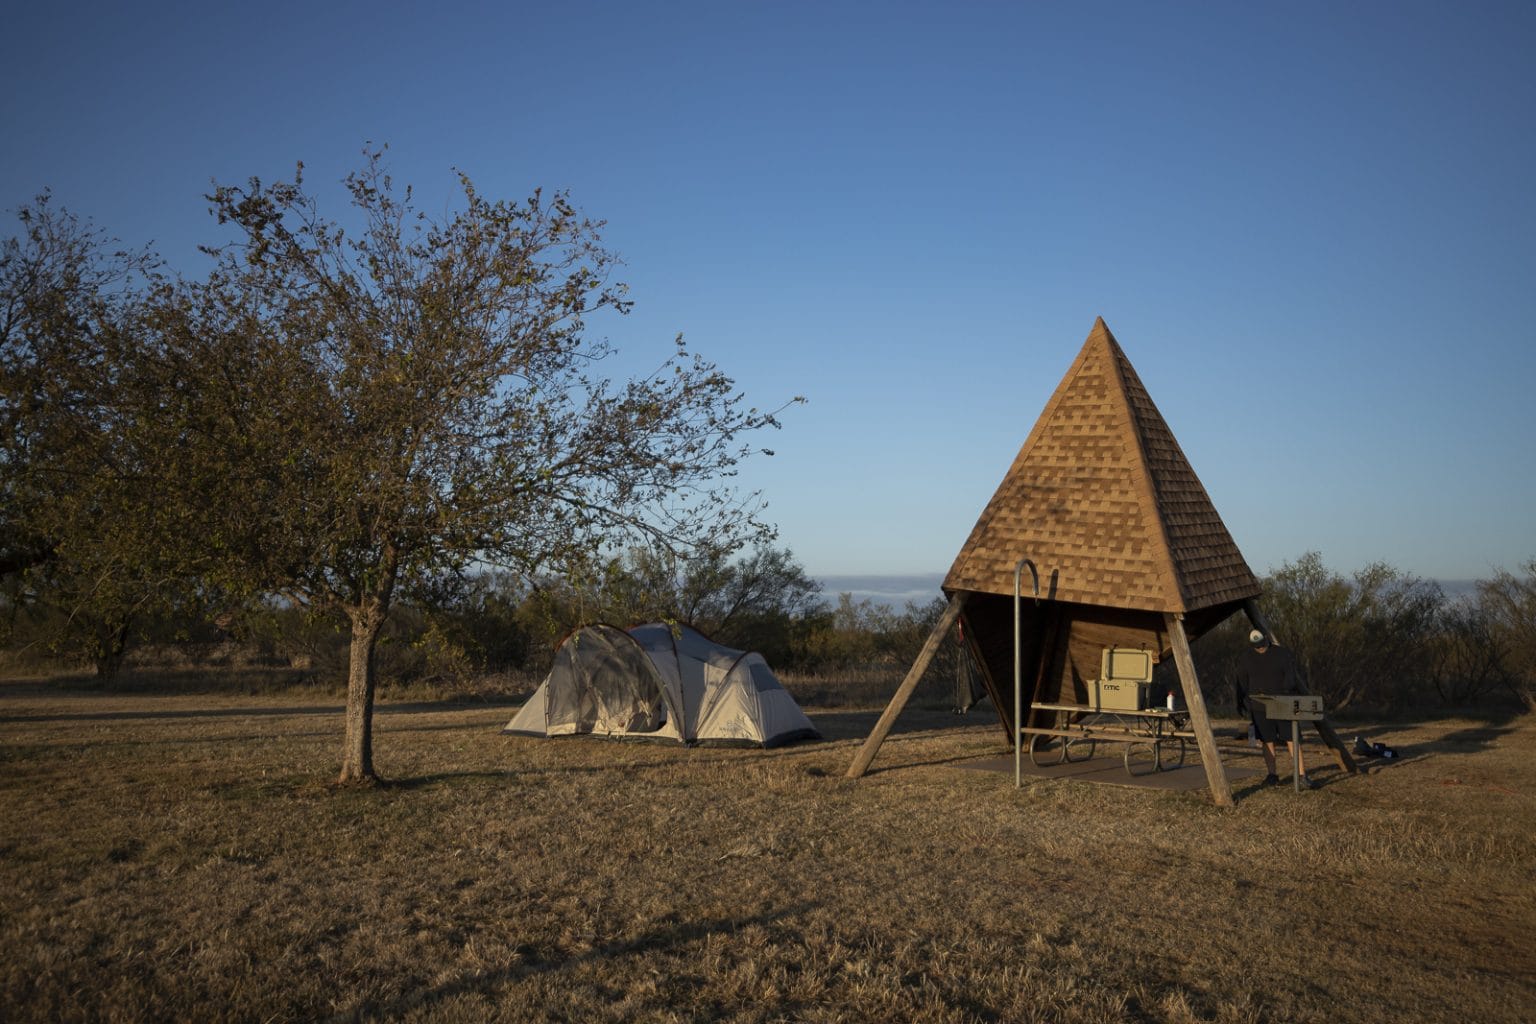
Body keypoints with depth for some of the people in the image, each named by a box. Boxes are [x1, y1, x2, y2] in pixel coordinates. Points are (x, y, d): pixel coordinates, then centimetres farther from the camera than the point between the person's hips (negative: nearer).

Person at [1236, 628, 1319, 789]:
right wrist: (1241, 702, 10)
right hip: (1260, 707, 2)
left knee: (1292, 740, -4)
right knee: (1267, 741, 4)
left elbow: (1294, 676, -3)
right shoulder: (1247, 657, 4)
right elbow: (1242, 682, 10)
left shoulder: (1282, 654, -2)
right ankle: (1272, 775, 12)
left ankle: (1302, 775, -4)